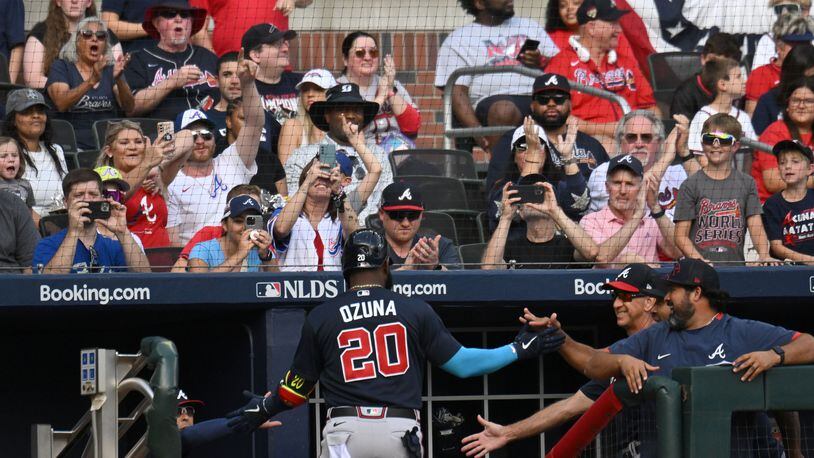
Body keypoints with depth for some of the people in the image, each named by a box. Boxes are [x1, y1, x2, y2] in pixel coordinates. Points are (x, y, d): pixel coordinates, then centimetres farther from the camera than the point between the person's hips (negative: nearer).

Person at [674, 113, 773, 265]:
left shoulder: (746, 183, 11)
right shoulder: (691, 185, 6)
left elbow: (756, 228, 4)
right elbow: (681, 236, 2)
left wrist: (764, 256, -14)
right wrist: (699, 259, -14)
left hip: (735, 263, 1)